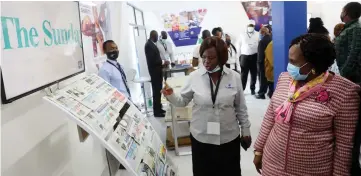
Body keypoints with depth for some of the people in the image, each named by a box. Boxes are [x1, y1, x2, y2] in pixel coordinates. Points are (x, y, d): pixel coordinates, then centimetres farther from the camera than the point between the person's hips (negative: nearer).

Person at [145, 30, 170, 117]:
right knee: (156, 91, -5)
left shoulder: (152, 44, 13)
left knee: (158, 90, 15)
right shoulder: (149, 45, -17)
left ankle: (158, 109, 24)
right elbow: (152, 60, -24)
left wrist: (162, 62, 9)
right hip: (155, 71, -10)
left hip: (157, 70, 10)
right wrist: (163, 62, -16)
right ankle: (157, 111, 2)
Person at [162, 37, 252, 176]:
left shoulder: (234, 77, -6)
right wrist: (170, 95, -19)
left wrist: (245, 131, 7)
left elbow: (241, 108, 2)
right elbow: (182, 101, 1)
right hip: (201, 138, 0)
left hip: (229, 138, 1)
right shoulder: (195, 76, -8)